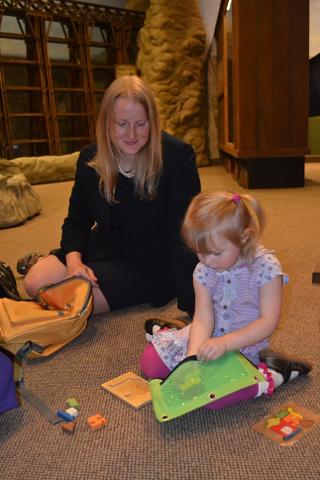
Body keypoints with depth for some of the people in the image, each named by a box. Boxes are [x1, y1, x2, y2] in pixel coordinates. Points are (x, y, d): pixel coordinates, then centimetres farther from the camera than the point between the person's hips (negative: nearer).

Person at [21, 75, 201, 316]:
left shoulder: (178, 156, -20)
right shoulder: (90, 159, -4)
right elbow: (77, 221, 5)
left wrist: (195, 306, -28)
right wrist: (74, 260, -16)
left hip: (152, 262, -5)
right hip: (105, 249, 5)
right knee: (35, 282, -6)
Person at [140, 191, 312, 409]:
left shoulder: (266, 267, -21)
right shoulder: (204, 270, -8)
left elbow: (268, 323, -22)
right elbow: (203, 319, -13)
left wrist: (225, 343, -33)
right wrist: (192, 358, -30)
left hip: (244, 344, -4)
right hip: (212, 336, 4)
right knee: (151, 363, -3)